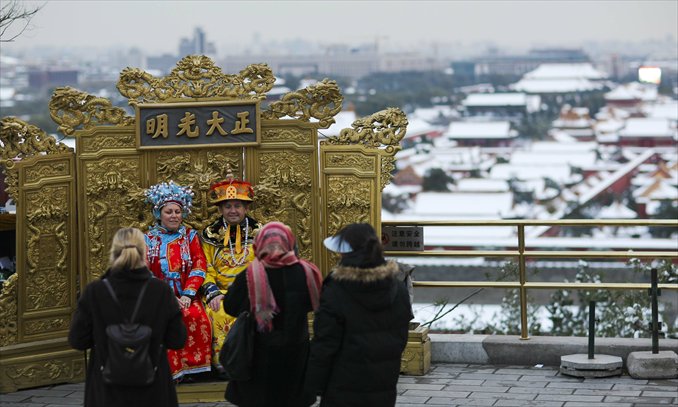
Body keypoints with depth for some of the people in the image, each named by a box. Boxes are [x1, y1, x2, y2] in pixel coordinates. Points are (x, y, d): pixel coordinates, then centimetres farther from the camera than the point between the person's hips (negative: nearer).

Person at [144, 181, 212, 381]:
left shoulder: (190, 236, 15)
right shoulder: (148, 239, 11)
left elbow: (199, 268, 5)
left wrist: (187, 295, -11)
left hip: (186, 295, 1)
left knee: (197, 318, -31)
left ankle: (191, 367, -22)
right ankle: (172, 370, -26)